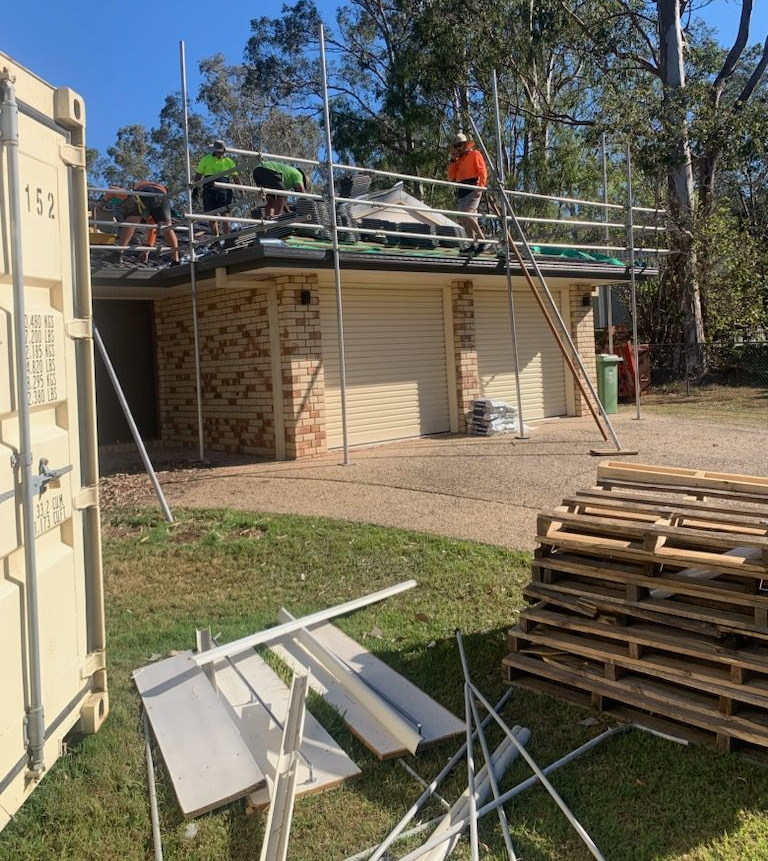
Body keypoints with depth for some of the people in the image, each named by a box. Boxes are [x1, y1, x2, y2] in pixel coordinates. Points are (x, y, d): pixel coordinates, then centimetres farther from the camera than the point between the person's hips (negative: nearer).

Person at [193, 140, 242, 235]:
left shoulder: (229, 162, 10)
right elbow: (198, 175, 13)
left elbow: (236, 177, 10)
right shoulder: (206, 160, 10)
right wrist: (195, 188, 6)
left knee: (224, 215, -10)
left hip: (224, 191, -1)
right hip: (209, 191, 1)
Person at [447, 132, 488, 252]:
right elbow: (451, 177, 16)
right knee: (463, 219, 1)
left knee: (466, 215, -22)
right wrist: (452, 159, 10)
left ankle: (482, 239, -17)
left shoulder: (474, 154, 7)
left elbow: (483, 172, -3)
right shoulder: (458, 160, 25)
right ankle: (473, 244, 3)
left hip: (472, 189, -8)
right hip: (461, 191, 8)